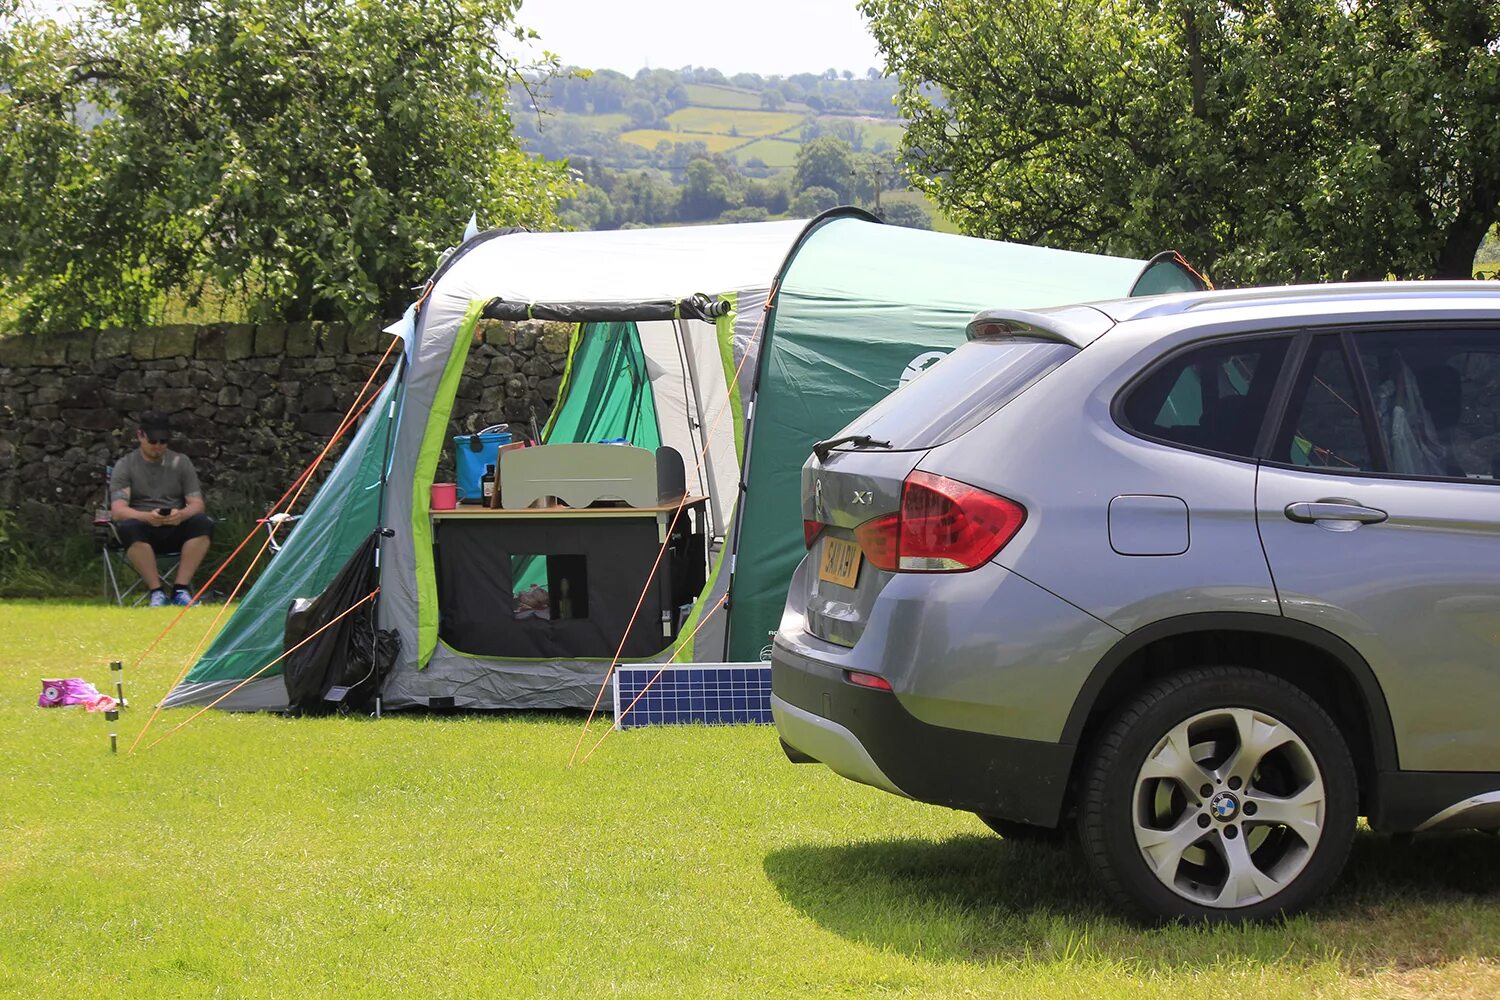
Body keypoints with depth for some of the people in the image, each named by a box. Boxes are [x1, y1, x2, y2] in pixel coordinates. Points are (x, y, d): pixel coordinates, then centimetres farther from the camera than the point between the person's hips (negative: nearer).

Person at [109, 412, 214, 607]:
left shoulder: (180, 462, 10)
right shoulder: (125, 466, 3)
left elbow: (197, 503, 3)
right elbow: (118, 510, -10)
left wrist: (182, 515, -23)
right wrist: (146, 516, -31)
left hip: (176, 530, 2)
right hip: (143, 528, -2)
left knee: (202, 523, -29)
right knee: (129, 528, -37)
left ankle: (181, 589, -27)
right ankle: (157, 592, -29)